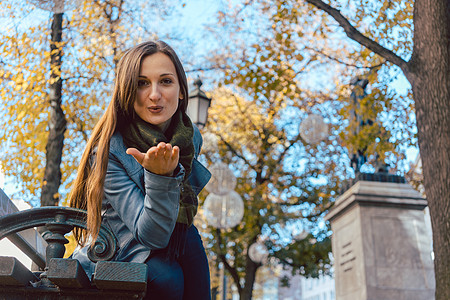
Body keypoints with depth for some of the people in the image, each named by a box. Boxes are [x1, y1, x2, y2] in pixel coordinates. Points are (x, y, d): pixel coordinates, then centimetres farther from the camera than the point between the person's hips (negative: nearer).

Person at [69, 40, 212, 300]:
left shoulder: (191, 137, -6)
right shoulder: (109, 151, -24)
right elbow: (151, 236, -29)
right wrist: (160, 176, -42)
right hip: (115, 258, -5)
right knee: (166, 278, -33)